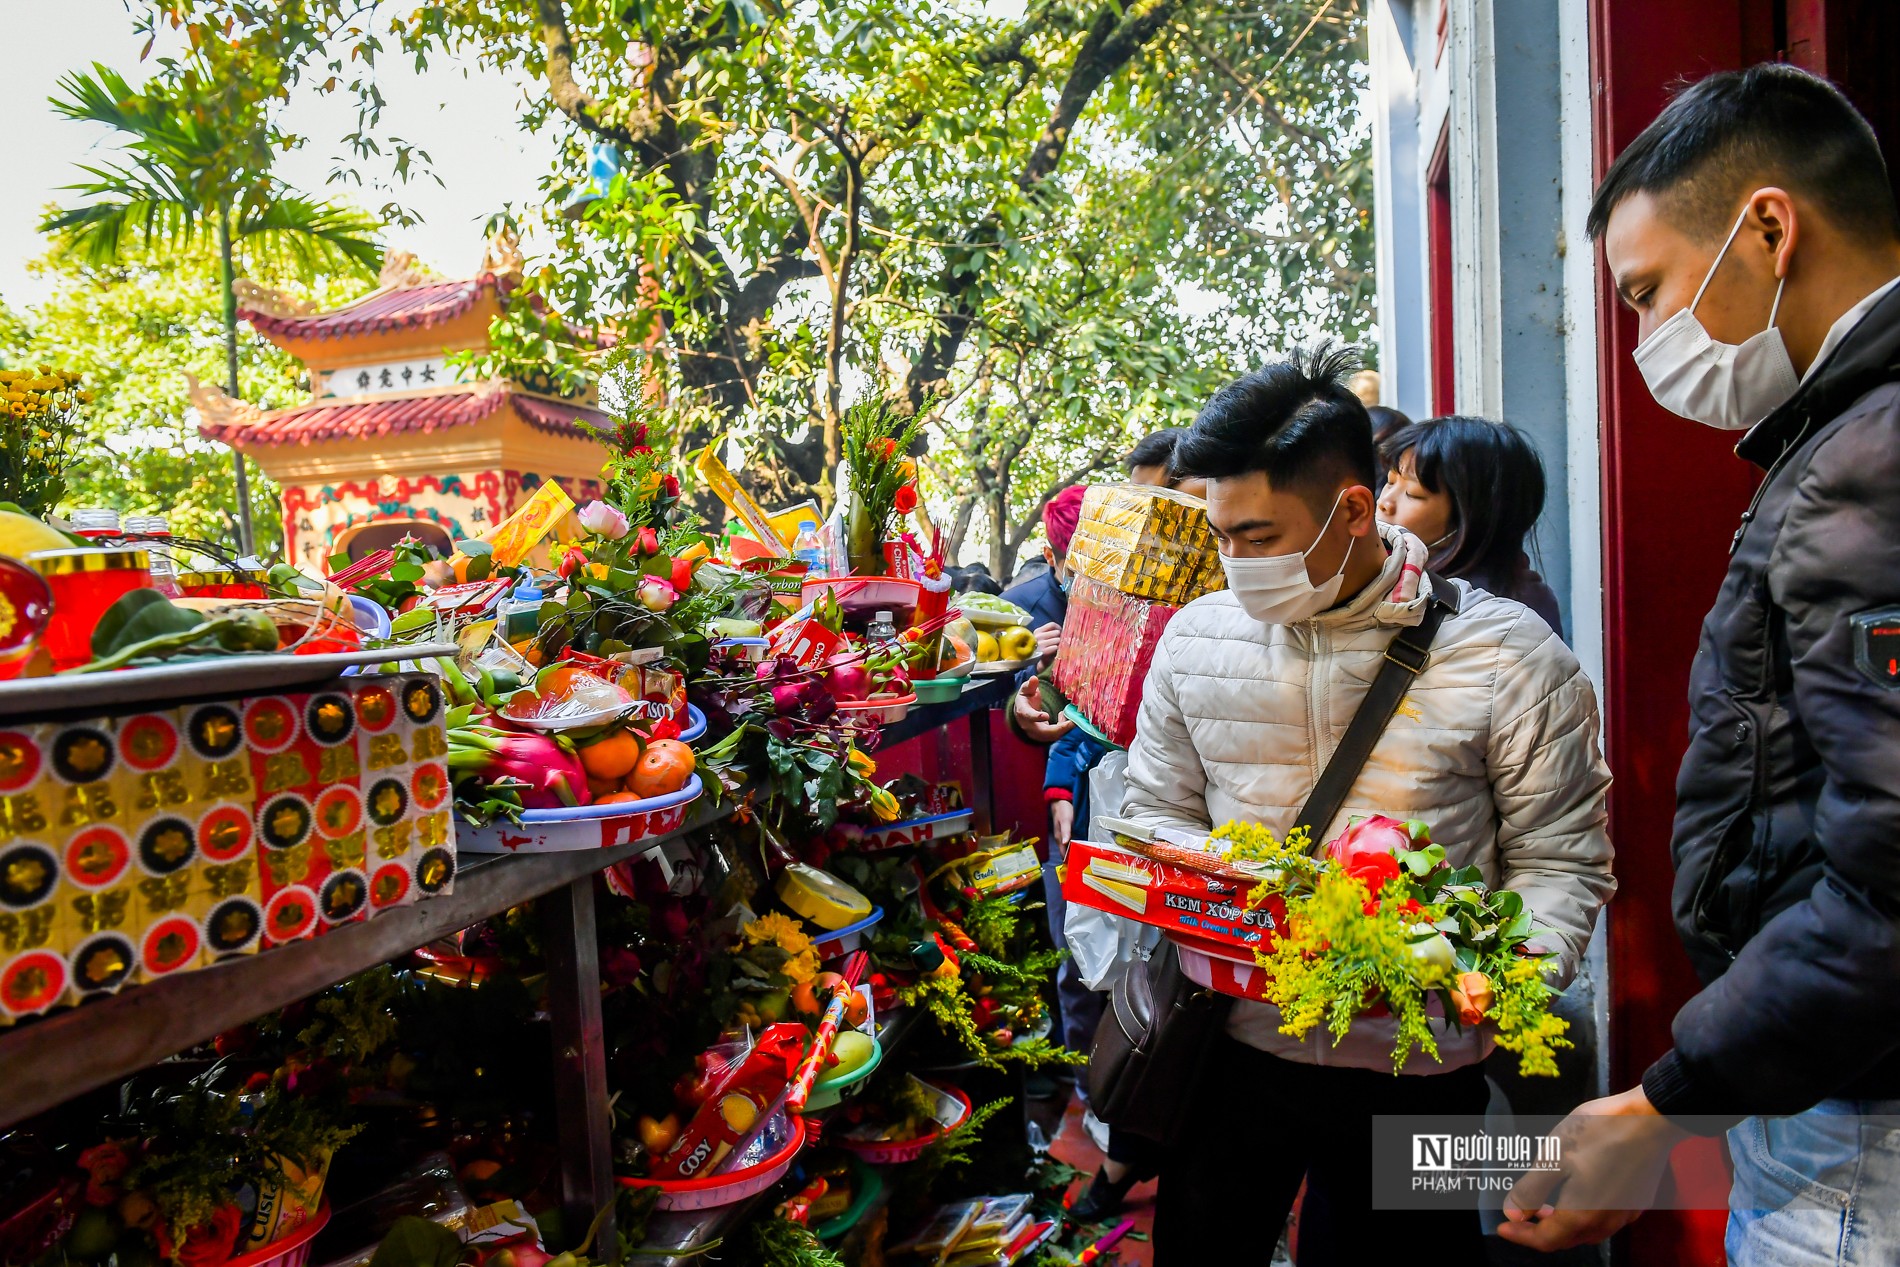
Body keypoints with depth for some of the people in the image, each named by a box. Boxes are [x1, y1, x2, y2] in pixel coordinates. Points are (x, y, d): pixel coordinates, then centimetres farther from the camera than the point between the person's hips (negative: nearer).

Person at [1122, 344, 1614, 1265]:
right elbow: (1154, 811, 6)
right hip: (1232, 1045, 3)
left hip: (1412, 1068, -2)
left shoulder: (1509, 655, -10)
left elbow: (1562, 862, -6)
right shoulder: (1196, 637, -1)